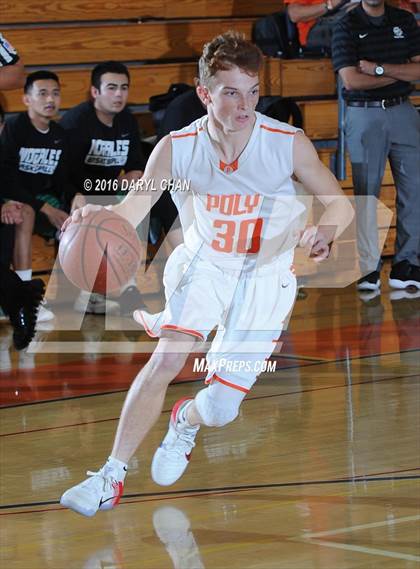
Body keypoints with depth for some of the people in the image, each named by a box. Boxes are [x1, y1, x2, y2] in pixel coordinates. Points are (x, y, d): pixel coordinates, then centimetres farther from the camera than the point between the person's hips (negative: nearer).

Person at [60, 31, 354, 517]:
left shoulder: (288, 144, -21)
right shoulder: (176, 149, -18)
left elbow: (340, 204, -11)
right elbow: (130, 213, -15)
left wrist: (323, 233, -34)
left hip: (264, 275, 0)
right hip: (204, 263, 0)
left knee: (220, 409, -2)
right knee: (166, 359, -25)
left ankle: (185, 422, 37)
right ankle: (112, 476, -16)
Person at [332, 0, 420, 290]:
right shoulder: (347, 26, -1)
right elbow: (351, 80, -10)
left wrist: (379, 68, -12)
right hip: (364, 116, -3)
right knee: (366, 192, -2)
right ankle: (368, 268, 2)